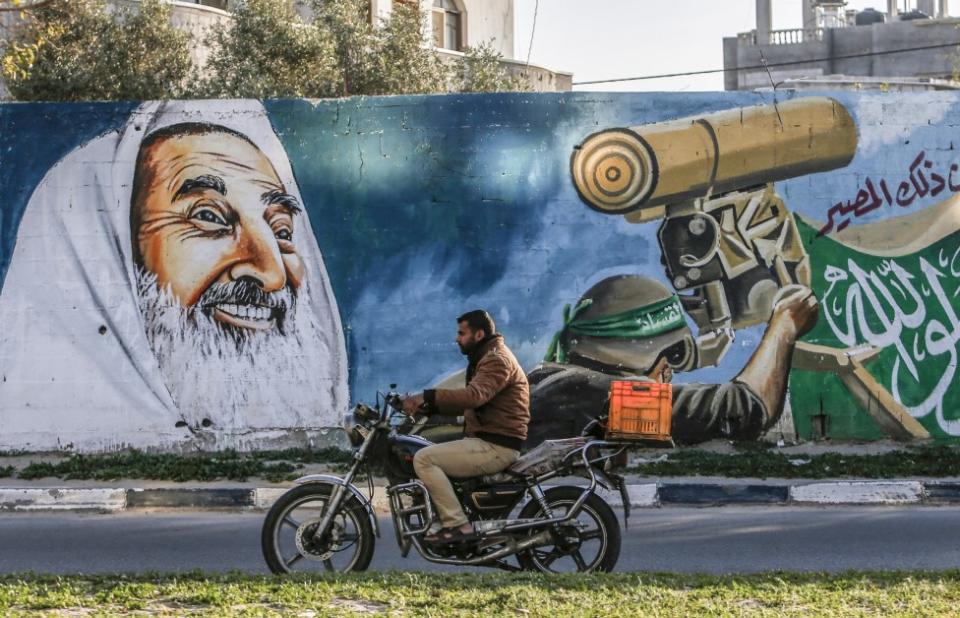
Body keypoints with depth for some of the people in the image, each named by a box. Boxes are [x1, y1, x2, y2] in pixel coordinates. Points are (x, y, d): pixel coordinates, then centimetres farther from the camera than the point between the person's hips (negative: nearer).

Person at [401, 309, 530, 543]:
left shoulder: (497, 360, -13)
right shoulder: (487, 358, 22)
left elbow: (473, 396, -32)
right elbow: (467, 404, 20)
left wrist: (427, 396, -34)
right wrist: (427, 406, 7)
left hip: (496, 447, -11)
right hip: (486, 441, 11)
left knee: (424, 459, -18)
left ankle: (457, 524, -21)